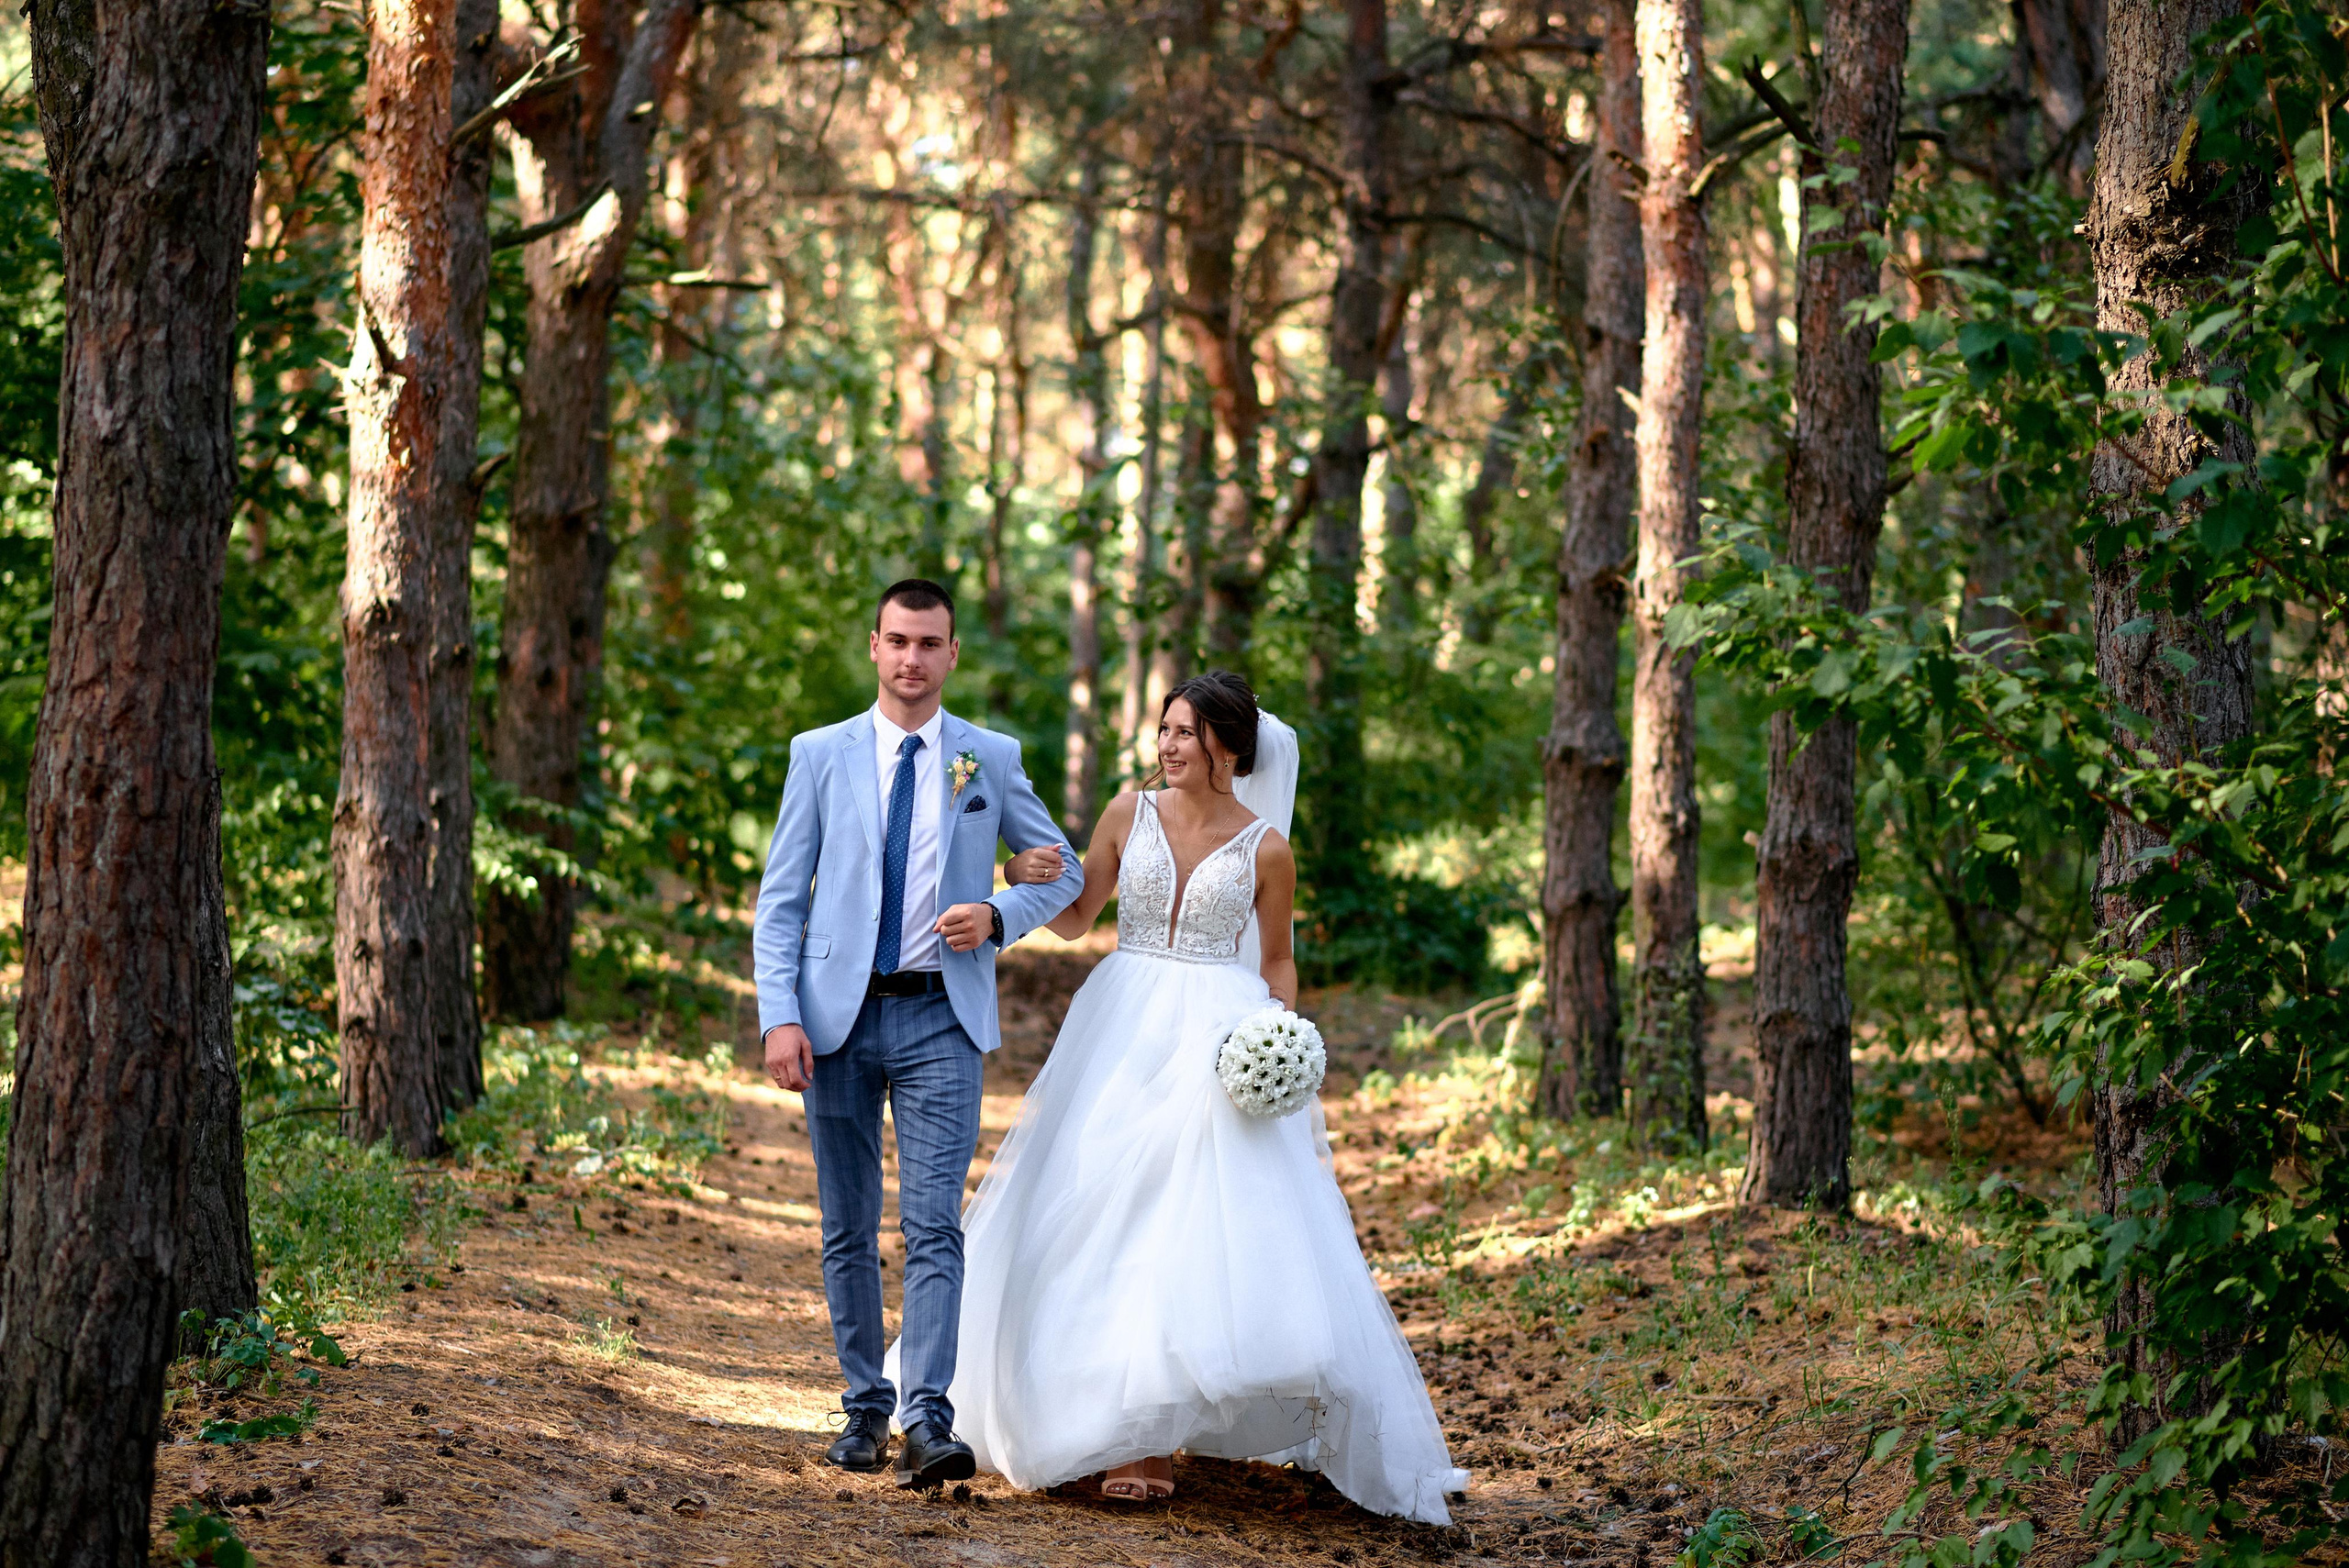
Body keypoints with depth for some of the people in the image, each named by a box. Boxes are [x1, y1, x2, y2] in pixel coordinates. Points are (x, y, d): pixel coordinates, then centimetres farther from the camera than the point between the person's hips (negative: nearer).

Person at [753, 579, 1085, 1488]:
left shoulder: (991, 760, 6)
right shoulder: (821, 755, 6)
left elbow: (1064, 873, 15)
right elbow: (779, 899, 4)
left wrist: (998, 918, -5)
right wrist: (779, 1016, -8)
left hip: (941, 1019, -1)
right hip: (840, 1015, 1)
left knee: (933, 1226, -11)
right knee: (848, 1230, 8)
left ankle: (927, 1421, -16)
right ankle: (865, 1407, 19)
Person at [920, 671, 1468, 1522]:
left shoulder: (1265, 847, 0)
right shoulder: (1132, 811, 5)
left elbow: (1277, 962, 9)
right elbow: (1076, 918, 10)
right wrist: (1032, 880, -10)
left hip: (1217, 1042, -3)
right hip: (1124, 1030, 3)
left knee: (1207, 1223, -9)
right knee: (1107, 1216, 1)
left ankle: (1155, 1439, -6)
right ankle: (1124, 1422, 10)